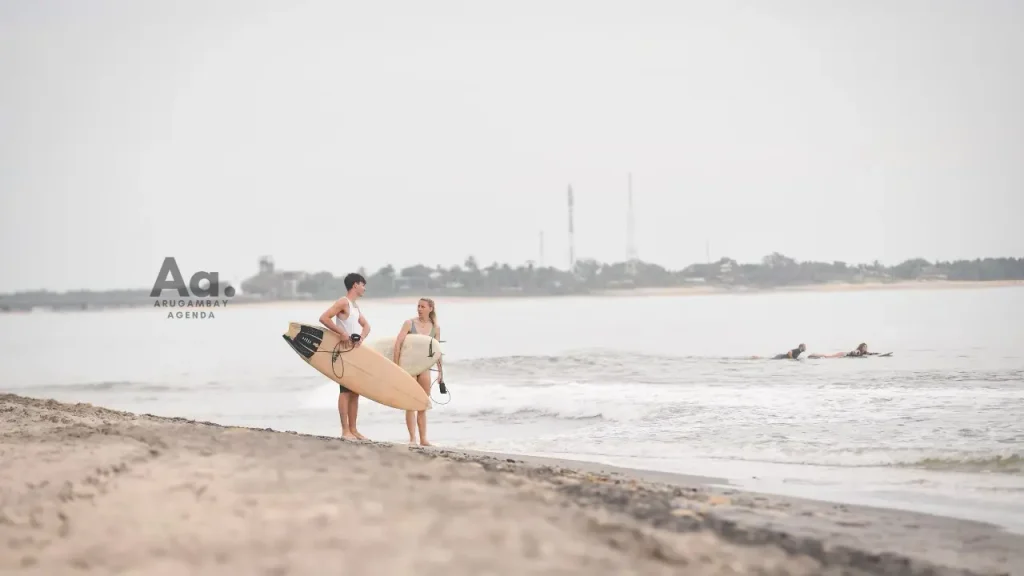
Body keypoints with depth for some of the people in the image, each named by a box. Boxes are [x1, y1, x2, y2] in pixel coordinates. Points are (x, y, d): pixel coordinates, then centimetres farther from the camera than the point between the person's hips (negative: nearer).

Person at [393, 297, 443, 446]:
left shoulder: (435, 328, 3)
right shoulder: (409, 323, -6)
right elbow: (398, 343, -12)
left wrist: (440, 371, 8)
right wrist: (396, 365, -19)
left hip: (424, 367, 3)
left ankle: (423, 439, 13)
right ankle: (412, 438, -1)